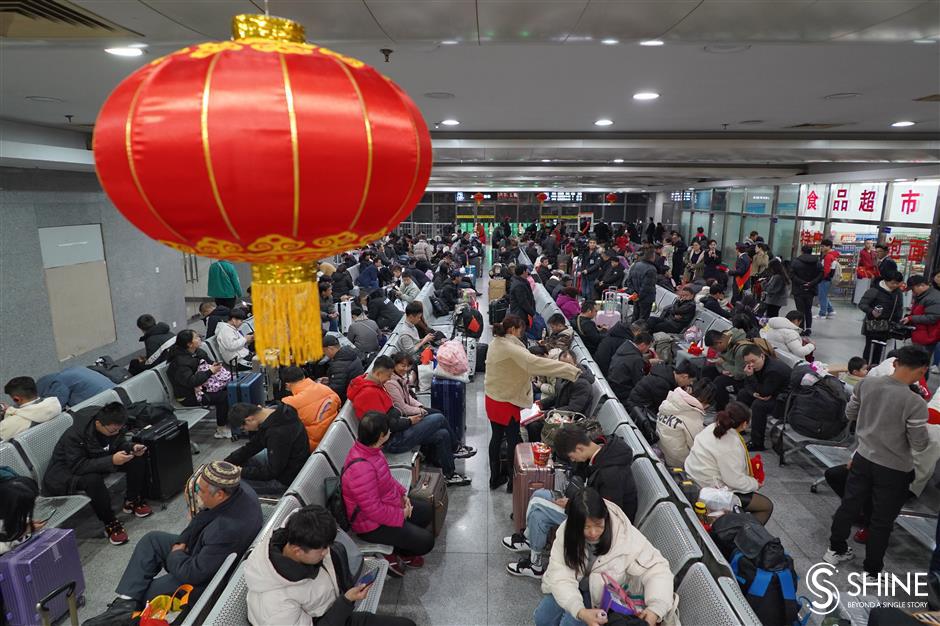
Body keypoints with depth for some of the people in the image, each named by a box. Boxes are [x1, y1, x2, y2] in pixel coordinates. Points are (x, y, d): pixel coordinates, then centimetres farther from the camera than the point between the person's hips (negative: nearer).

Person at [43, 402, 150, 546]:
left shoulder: (115, 425, -17)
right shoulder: (74, 435, -34)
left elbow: (120, 443, 0)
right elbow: (77, 466, -36)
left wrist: (132, 448, -23)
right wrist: (111, 461, -46)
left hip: (100, 460, 6)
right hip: (68, 469, -6)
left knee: (138, 458, -12)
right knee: (93, 480, -39)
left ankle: (131, 500, 6)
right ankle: (110, 523, -20)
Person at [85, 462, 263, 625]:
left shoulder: (230, 530, -41)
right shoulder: (237, 488, -17)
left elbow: (193, 573, -27)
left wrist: (175, 555, -9)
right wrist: (181, 542, -2)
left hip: (205, 580, -9)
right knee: (151, 540, 9)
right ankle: (125, 604, 8)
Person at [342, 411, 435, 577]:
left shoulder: (370, 449, -7)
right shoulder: (361, 468, -37)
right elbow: (374, 510, -32)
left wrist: (403, 493, 1)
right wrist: (401, 515, -18)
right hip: (372, 525, -10)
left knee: (427, 511, 18)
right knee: (426, 541, -9)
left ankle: (402, 548, 27)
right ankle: (395, 556, 15)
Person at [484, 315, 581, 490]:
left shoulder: (495, 343, 2)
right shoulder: (511, 349, -25)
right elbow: (536, 363, -33)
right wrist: (571, 369, -32)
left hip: (492, 398, 9)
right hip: (507, 402, -9)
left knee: (496, 437, 18)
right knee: (513, 441, 7)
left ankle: (495, 477, 30)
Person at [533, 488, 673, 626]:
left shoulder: (626, 536, -31)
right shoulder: (566, 532, -27)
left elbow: (657, 568, -26)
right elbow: (560, 577, -28)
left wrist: (655, 609, -42)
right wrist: (580, 611, -44)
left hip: (601, 596, -2)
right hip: (573, 589, 2)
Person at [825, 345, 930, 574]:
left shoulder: (866, 383, -12)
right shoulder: (915, 403, -26)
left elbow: (849, 414, 3)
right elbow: (919, 445, -16)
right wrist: (924, 429, 3)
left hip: (863, 458, 4)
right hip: (895, 470, -4)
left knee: (849, 505, 21)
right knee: (882, 521, 13)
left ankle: (836, 550, 38)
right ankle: (872, 571, 28)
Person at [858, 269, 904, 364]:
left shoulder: (898, 292, 6)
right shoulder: (875, 290, -15)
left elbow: (899, 308, 18)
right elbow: (862, 304, -17)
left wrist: (897, 321, 9)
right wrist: (871, 311, -34)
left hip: (886, 326, 6)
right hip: (873, 324, -6)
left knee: (881, 347, 8)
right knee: (871, 346, -5)